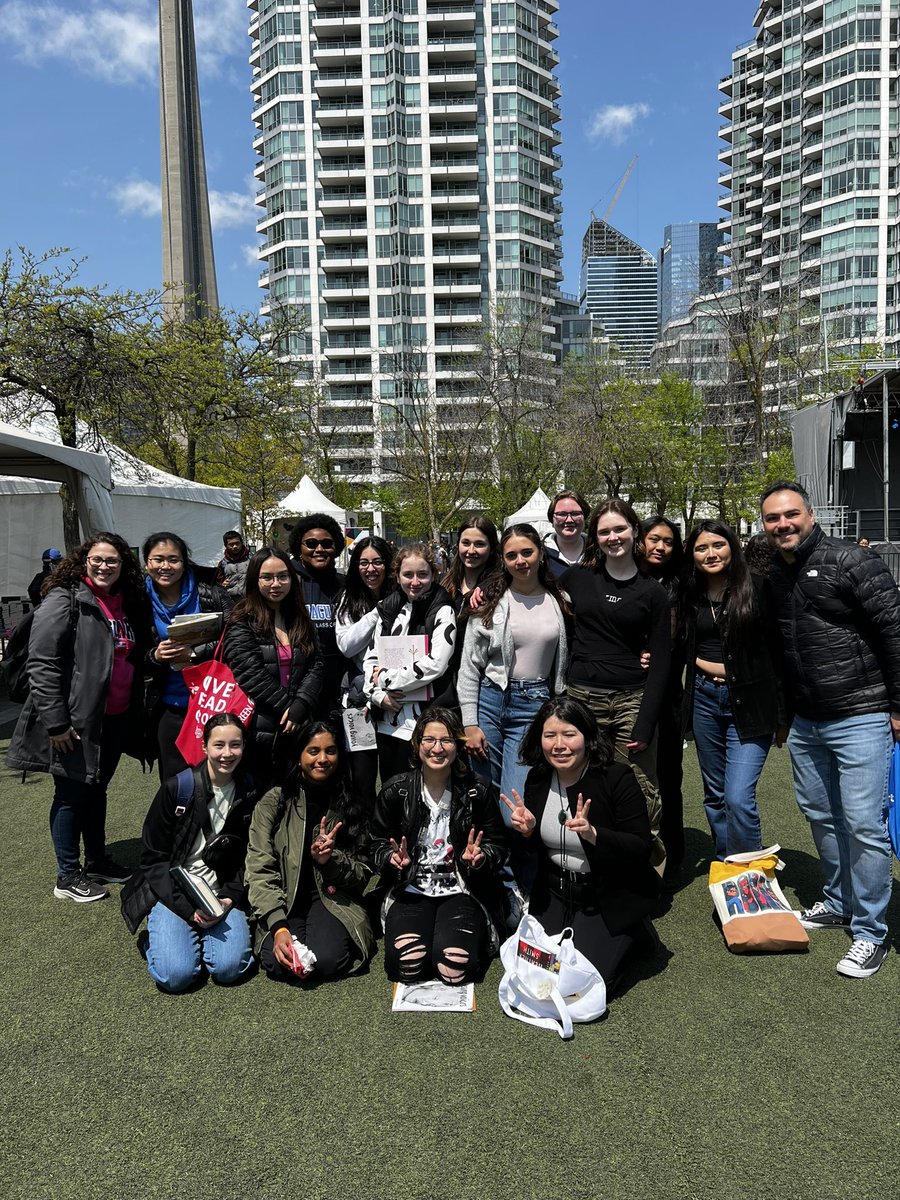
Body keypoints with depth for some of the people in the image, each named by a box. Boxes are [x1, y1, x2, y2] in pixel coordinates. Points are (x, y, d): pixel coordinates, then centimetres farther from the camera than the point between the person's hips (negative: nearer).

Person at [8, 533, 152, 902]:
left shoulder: (128, 604, 10)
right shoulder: (65, 601, -13)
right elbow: (41, 663, -18)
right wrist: (55, 722, -20)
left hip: (115, 717, 7)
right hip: (76, 720, -7)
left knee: (97, 788, 19)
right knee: (71, 794, 4)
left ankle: (97, 861, 34)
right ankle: (68, 877, 18)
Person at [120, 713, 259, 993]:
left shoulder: (249, 793, -1)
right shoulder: (176, 788, -9)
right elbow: (153, 857, -6)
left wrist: (230, 898, -10)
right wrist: (187, 908, -15)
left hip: (222, 895, 2)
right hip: (173, 893, -2)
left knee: (230, 967, -21)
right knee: (175, 975, -22)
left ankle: (201, 933, 11)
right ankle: (166, 931, 11)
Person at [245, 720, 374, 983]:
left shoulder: (350, 805, 4)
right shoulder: (274, 802, -2)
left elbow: (363, 874, 5)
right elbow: (259, 870, -8)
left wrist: (329, 860, -17)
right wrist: (279, 926, -22)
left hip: (332, 896, 1)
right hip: (283, 899, 0)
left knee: (327, 961, -28)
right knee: (279, 962, -28)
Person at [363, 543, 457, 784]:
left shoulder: (442, 611, -5)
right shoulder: (388, 610, 12)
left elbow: (435, 663, -17)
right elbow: (370, 659, 11)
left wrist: (386, 678, -10)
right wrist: (378, 694, -7)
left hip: (422, 722, -5)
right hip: (386, 720, 5)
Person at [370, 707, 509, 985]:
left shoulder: (477, 791, -1)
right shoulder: (394, 792, -1)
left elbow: (498, 846, 5)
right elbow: (378, 845, 7)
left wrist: (480, 858, -17)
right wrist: (394, 860, -15)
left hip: (461, 890, 0)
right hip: (411, 889, 1)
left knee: (456, 968, -24)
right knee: (406, 965, -24)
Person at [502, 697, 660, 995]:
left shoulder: (617, 778, -19)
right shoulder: (537, 779, -4)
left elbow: (643, 848, -19)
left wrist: (592, 834, -33)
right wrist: (527, 831, -14)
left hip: (612, 897, -5)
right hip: (556, 893, 5)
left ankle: (633, 934, 15)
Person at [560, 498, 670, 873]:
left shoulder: (652, 591, 4)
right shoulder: (576, 578, 7)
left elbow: (661, 660, 1)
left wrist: (644, 725, -8)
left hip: (633, 700, -1)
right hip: (583, 698, 1)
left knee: (642, 794, -2)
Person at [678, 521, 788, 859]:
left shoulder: (757, 590, -7)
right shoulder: (689, 596, 6)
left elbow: (778, 652, -6)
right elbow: (681, 647, 19)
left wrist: (783, 715, -5)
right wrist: (703, 664, -3)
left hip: (750, 704, -5)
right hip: (705, 699, 5)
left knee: (739, 798, -12)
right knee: (715, 795, 14)